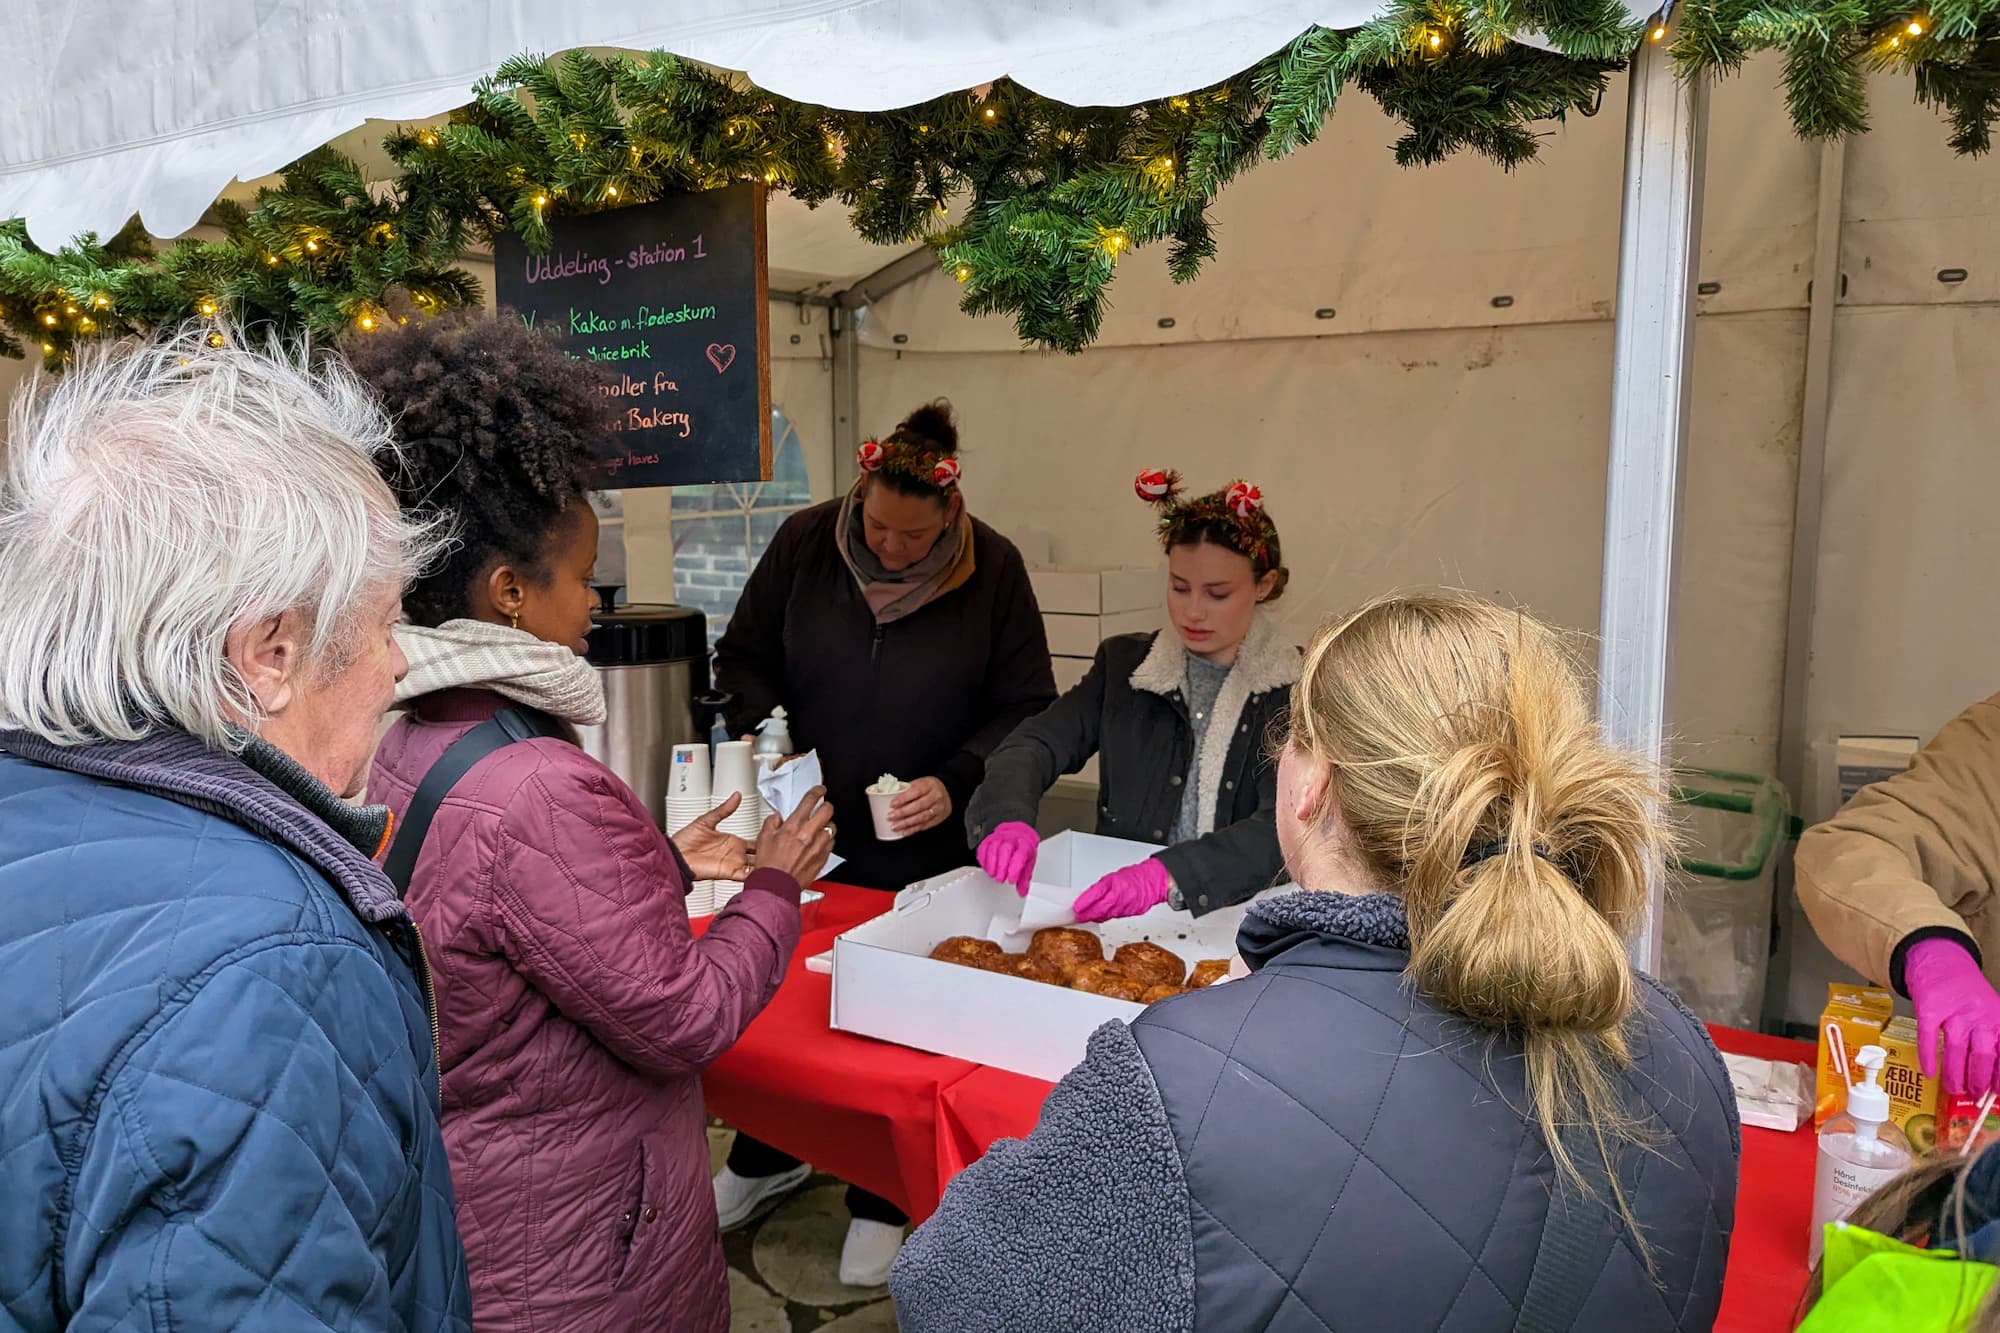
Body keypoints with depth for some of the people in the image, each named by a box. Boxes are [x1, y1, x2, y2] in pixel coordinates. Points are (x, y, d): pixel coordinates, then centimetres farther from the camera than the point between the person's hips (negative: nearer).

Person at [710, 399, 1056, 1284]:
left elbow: (1026, 707, -5)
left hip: (928, 847, -2)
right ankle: (766, 1159, 44)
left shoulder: (992, 569, -11)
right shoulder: (804, 543, -7)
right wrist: (763, 728, -13)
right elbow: (743, 658, 5)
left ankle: (883, 1199, 32)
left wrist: (957, 782, -18)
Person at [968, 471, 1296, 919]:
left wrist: (1167, 876, -30)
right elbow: (1038, 743, -3)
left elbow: (1282, 828, -14)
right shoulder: (1124, 664, 9)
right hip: (1115, 915, 1)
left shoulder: (1297, 690, -2)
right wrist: (1009, 817, -24)